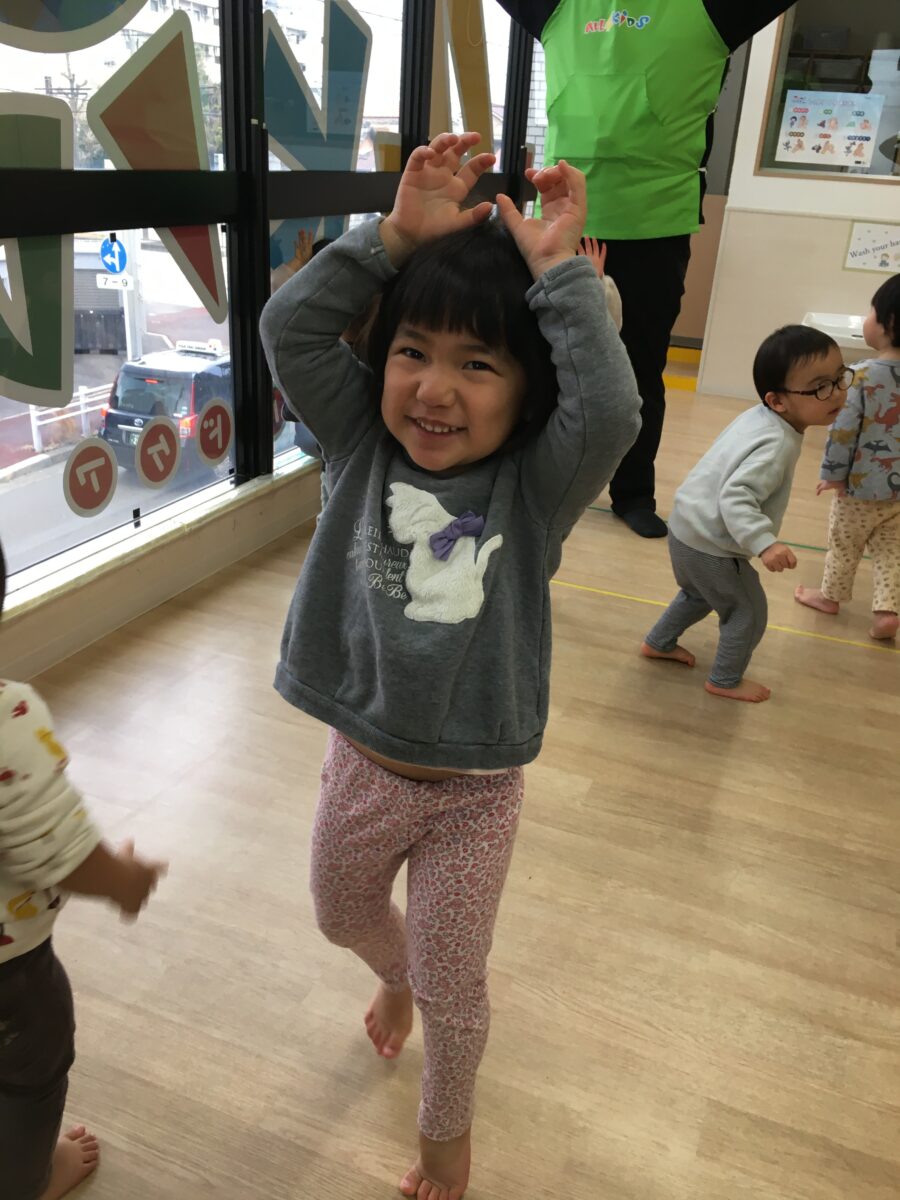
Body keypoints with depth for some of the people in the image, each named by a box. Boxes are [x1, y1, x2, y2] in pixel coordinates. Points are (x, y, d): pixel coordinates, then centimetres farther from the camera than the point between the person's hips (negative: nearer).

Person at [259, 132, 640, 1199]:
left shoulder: (534, 487, -17)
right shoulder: (362, 447, -9)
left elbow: (610, 411, -36)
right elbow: (287, 329, -18)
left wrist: (557, 270, -29)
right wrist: (396, 234, -22)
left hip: (472, 791, -3)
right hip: (361, 762, 4)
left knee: (451, 985, 17)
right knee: (342, 915, 31)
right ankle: (396, 978, 69)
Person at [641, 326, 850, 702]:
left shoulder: (758, 417, 0)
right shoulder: (776, 445, -28)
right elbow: (736, 498, -37)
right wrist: (765, 544, -44)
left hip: (688, 528, 9)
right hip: (709, 543, -9)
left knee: (699, 596, 33)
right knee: (748, 612, 10)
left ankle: (658, 643, 49)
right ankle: (725, 681, 27)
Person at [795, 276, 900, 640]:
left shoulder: (862, 375, -23)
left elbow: (843, 431, -21)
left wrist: (832, 474, -8)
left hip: (860, 486, -5)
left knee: (844, 544, 17)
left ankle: (831, 595, 35)